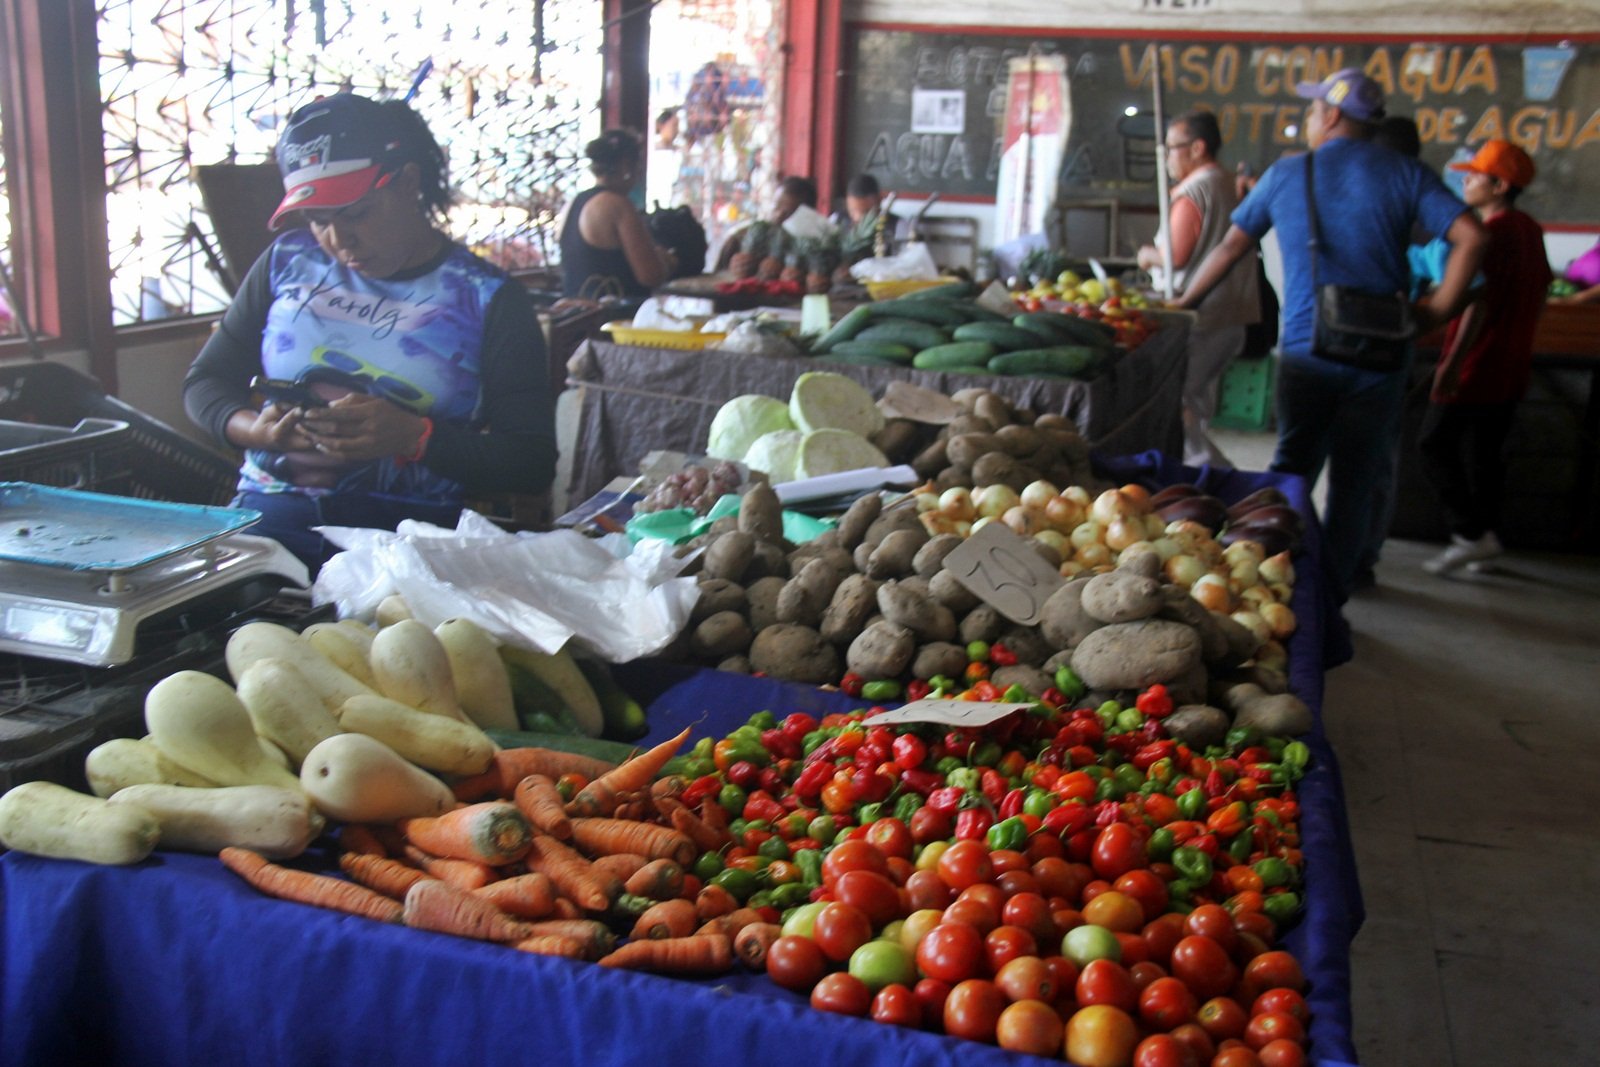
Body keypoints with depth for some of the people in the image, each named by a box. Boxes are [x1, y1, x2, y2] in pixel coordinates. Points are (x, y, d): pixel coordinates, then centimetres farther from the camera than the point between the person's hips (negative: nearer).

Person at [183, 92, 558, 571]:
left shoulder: (488, 299, 2)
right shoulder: (287, 262, 13)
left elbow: (532, 463, -2)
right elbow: (205, 380, 20)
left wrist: (415, 437, -18)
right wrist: (252, 429, -5)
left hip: (410, 529, -3)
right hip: (270, 512, 3)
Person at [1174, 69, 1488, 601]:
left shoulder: (1286, 174, 8)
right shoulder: (1407, 173, 4)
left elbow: (1231, 247, 15)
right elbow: (1472, 237, -8)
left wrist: (1183, 303, 27)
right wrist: (1438, 308, 1)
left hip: (1306, 351, 0)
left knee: (1291, 474, 11)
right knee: (1354, 485, 8)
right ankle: (1329, 599, 13)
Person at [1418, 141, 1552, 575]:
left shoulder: (1494, 232, -16)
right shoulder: (1529, 230, 13)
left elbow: (1481, 300, -24)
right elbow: (1539, 292, 20)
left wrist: (1453, 361, -28)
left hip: (1476, 367, -9)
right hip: (1510, 367, 9)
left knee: (1434, 443, -3)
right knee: (1484, 453, 14)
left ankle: (1471, 534, -6)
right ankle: (1484, 534, 18)